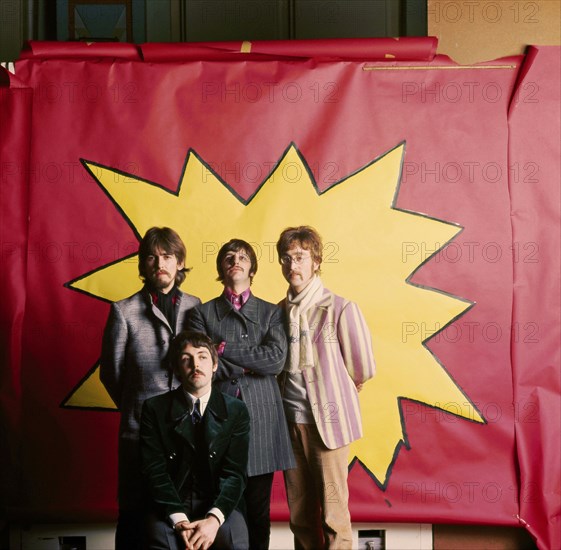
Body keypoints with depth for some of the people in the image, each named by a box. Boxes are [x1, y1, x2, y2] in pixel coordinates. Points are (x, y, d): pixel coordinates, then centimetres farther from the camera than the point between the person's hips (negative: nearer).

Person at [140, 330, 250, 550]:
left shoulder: (236, 411, 3)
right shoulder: (155, 408, 2)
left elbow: (234, 473, -4)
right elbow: (154, 470, -6)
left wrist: (214, 519, -22)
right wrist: (179, 520, -20)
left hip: (218, 505, 1)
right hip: (170, 506, -1)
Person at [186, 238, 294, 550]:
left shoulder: (271, 313, 10)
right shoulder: (202, 313, 8)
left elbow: (277, 360, -6)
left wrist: (225, 349, -7)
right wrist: (249, 364, -7)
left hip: (261, 419, 1)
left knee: (258, 509, 8)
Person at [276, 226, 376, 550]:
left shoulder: (340, 309, -8)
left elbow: (363, 369, -3)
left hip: (328, 420, -4)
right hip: (291, 420, 5)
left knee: (333, 514, 2)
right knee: (300, 514, 13)